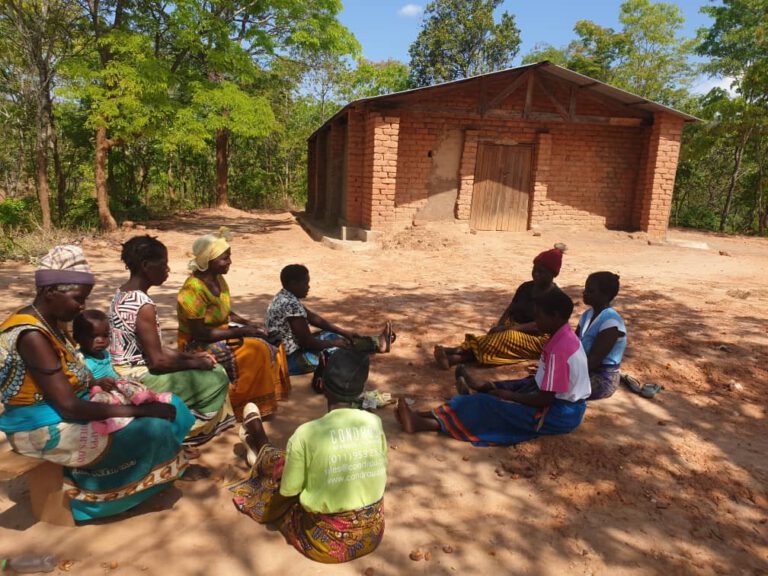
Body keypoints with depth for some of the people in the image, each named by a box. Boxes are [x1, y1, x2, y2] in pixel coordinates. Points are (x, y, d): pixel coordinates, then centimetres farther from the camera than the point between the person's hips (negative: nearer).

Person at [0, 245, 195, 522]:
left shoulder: (46, 322, 3)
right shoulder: (32, 335, -27)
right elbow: (69, 407, -28)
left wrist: (96, 382, -2)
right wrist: (141, 410, -24)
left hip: (60, 415, 9)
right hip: (47, 429, -9)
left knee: (159, 412, 6)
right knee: (153, 429, -16)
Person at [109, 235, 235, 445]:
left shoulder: (121, 295, 6)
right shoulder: (143, 305, -24)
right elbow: (157, 362, -22)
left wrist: (191, 356, 8)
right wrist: (195, 363, -8)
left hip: (124, 375, 10)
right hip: (139, 380, -10)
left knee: (213, 371, 17)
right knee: (216, 378, -3)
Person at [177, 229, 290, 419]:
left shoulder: (218, 280, 2)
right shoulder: (193, 290, -24)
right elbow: (200, 334, -26)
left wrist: (248, 324, -3)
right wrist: (240, 331, -22)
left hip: (220, 335, 9)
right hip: (199, 346, -9)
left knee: (268, 343, -1)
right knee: (255, 351, -23)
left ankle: (267, 396, 8)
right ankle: (248, 405, -9)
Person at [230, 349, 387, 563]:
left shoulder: (306, 434, -21)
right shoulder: (375, 423, -9)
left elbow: (288, 492, -8)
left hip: (326, 541, -4)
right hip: (372, 534, 4)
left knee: (280, 465, 19)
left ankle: (262, 455, 53)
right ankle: (261, 454, 54)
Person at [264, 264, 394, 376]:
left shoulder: (284, 297, 4)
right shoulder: (291, 305, -28)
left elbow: (313, 318, 12)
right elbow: (307, 342, -25)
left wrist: (343, 332, 10)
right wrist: (333, 343, -7)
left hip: (283, 353, 9)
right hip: (291, 360, -9)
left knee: (332, 335, 15)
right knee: (340, 347, 0)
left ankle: (377, 342, 25)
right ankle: (377, 343, 22)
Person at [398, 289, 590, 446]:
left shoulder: (558, 350, -27)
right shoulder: (564, 336, 4)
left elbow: (545, 399, -25)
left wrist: (511, 396, -12)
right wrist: (511, 388, 8)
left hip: (559, 413, -9)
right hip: (560, 400, 9)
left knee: (490, 406, -14)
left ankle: (424, 423, -14)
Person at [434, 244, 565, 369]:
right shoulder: (526, 287, 10)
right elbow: (510, 309, 8)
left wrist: (509, 329, -28)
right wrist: (499, 326, -13)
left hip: (535, 340, -6)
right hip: (514, 331, 6)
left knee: (502, 341, -33)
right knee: (496, 340, -26)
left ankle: (455, 352, -46)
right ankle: (453, 358, -48)